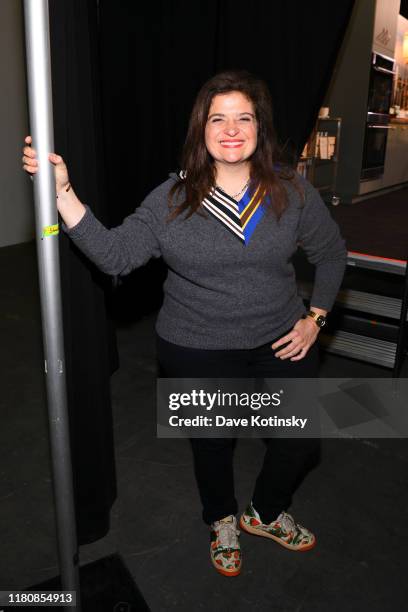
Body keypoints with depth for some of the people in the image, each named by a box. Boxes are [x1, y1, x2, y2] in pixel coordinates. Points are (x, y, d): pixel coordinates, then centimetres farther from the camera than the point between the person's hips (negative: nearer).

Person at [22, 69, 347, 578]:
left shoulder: (292, 192, -7)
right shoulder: (172, 199, -10)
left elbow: (330, 253, 6)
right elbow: (114, 254, -17)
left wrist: (315, 316, -1)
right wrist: (62, 191, -25)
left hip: (281, 341, 2)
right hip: (198, 352, -2)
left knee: (301, 439, 13)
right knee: (213, 442, 17)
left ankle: (266, 513, 47)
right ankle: (222, 522, 51)